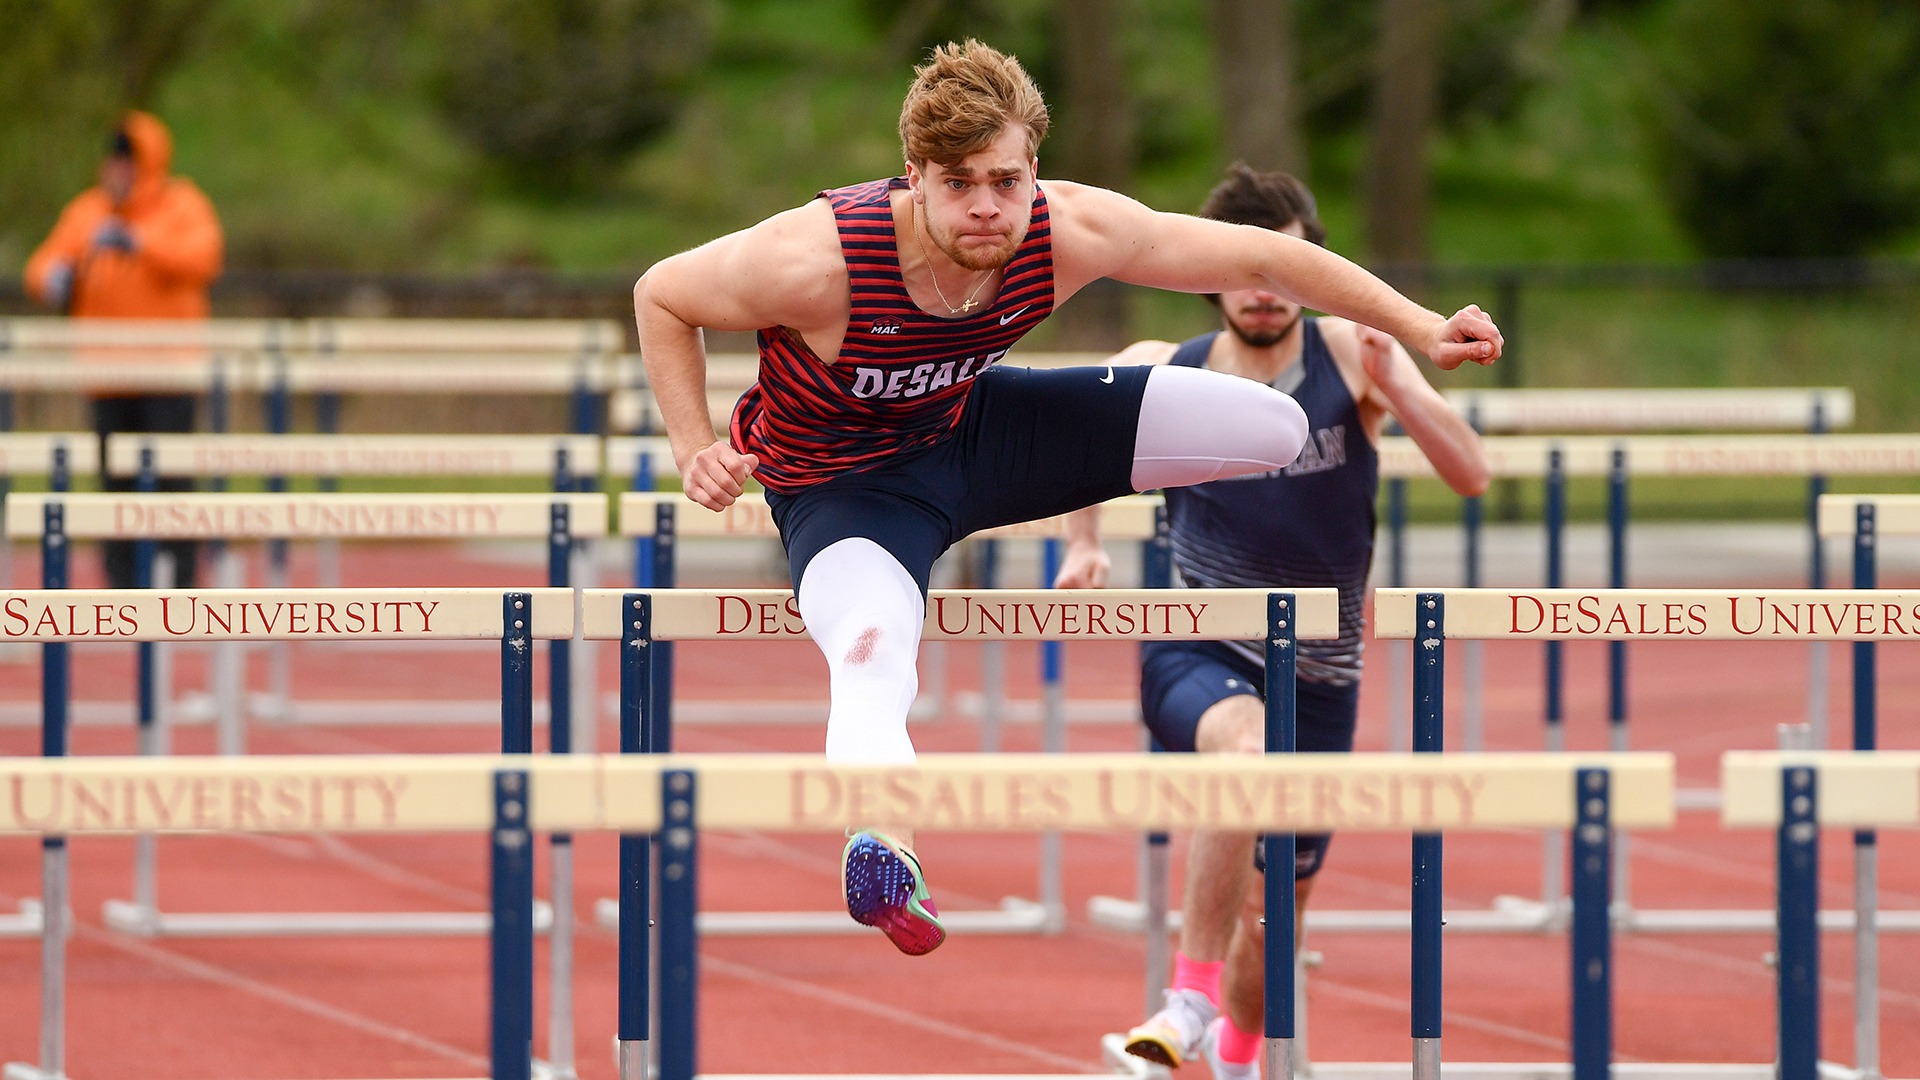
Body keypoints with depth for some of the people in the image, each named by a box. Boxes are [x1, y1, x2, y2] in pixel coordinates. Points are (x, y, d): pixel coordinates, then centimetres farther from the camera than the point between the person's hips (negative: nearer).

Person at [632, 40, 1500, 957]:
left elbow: (1259, 259, -13)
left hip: (970, 426, 5)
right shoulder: (818, 260, -36)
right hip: (844, 484, -5)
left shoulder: (1071, 235, -25)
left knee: (1274, 428, 0)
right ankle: (881, 852, -62)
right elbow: (660, 295, -18)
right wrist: (696, 452, -25)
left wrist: (1423, 328, -14)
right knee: (870, 657, -41)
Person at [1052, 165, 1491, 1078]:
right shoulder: (1158, 376, -6)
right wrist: (1083, 542, 2)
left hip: (1316, 677, 2)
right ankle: (1193, 999, -36)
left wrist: (1394, 388, -31)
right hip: (1195, 654, -2)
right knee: (1246, 747, -38)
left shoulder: (1352, 355, -8)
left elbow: (1470, 474, -16)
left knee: (1278, 907, 13)